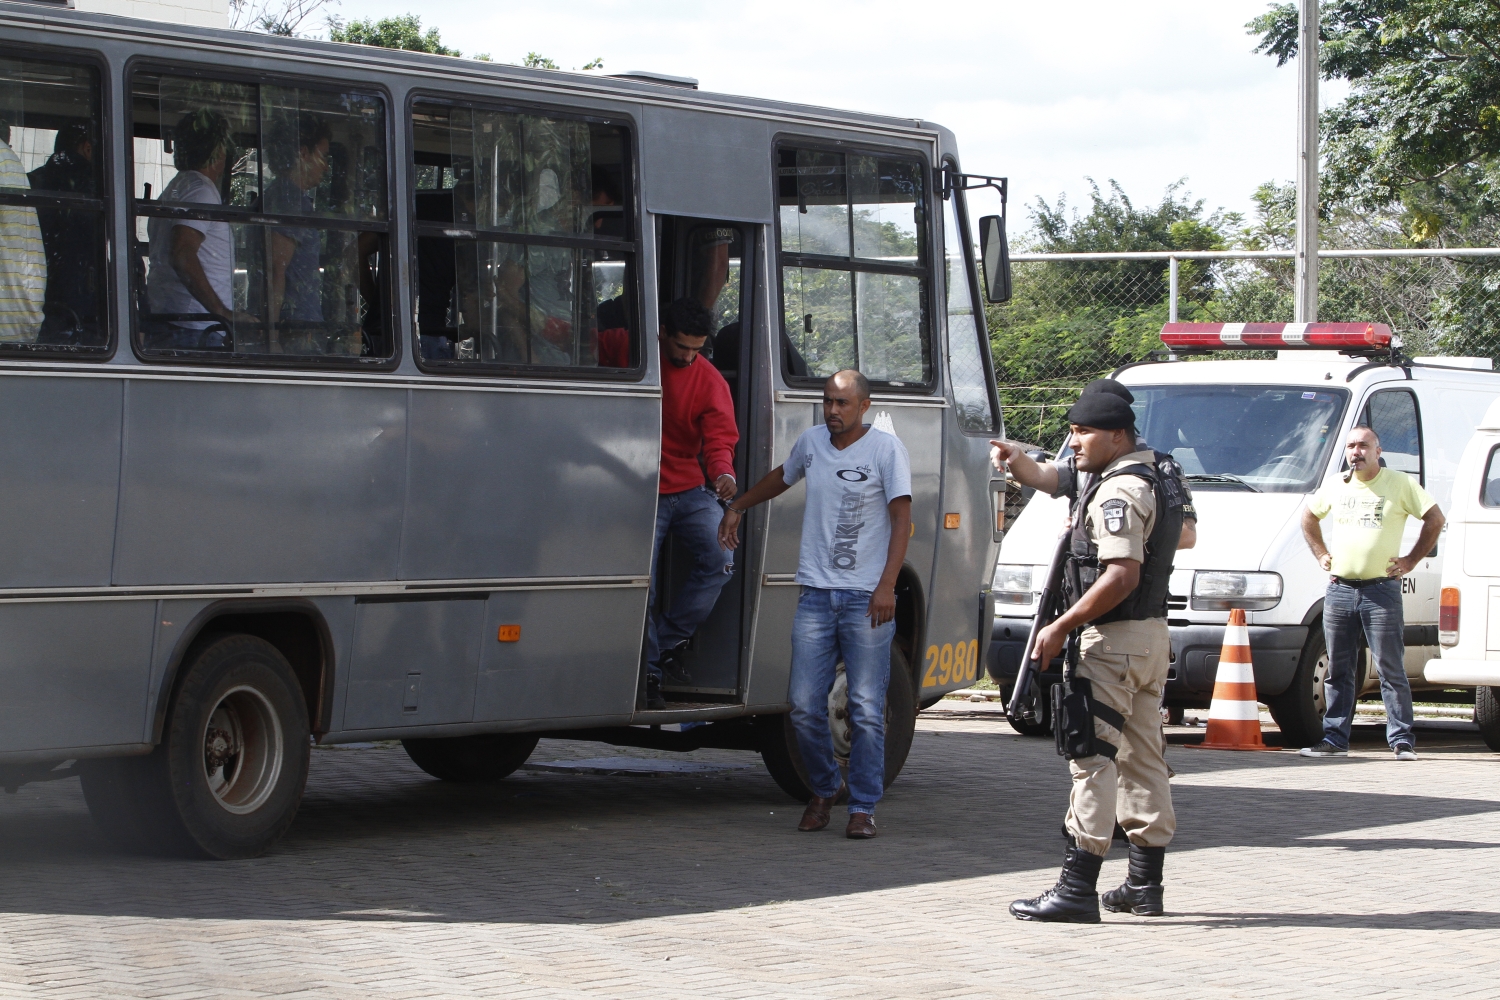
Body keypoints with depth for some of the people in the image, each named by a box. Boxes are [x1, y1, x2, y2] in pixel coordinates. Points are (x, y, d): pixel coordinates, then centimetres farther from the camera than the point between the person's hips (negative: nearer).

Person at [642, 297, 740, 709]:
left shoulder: (709, 380, 0)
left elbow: (719, 436, -7)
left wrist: (723, 472, -30)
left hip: (690, 491, 2)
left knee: (721, 559, -15)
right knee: (642, 586, -5)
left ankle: (671, 637, 2)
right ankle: (648, 672, 7)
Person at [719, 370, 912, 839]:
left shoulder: (886, 448, -2)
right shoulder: (811, 442, 11)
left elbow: (901, 518, -7)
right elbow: (781, 477, 33)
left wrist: (887, 585, -15)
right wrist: (737, 508, 32)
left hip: (867, 599, -4)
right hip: (816, 594, 4)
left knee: (867, 710, -5)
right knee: (805, 708, -1)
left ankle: (863, 806, 4)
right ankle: (824, 788, 21)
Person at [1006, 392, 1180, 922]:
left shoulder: (1118, 491, -17)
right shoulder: (1155, 480, 16)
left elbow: (1122, 575, -26)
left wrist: (1061, 628, -22)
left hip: (1115, 639, -11)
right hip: (1152, 634, 11)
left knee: (1092, 758, -11)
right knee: (1142, 758, 14)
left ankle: (1077, 888, -13)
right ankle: (1145, 885, 18)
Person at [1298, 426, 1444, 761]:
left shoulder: (1400, 485, 0)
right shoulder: (1335, 487, 12)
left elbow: (1435, 520, 3)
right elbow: (1309, 517, 27)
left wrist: (1411, 560, -2)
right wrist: (1321, 554, 16)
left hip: (1381, 591, -4)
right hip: (1339, 590, 4)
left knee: (1391, 670, -4)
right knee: (1338, 671, 6)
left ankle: (1402, 740, -1)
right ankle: (1334, 739, 9)